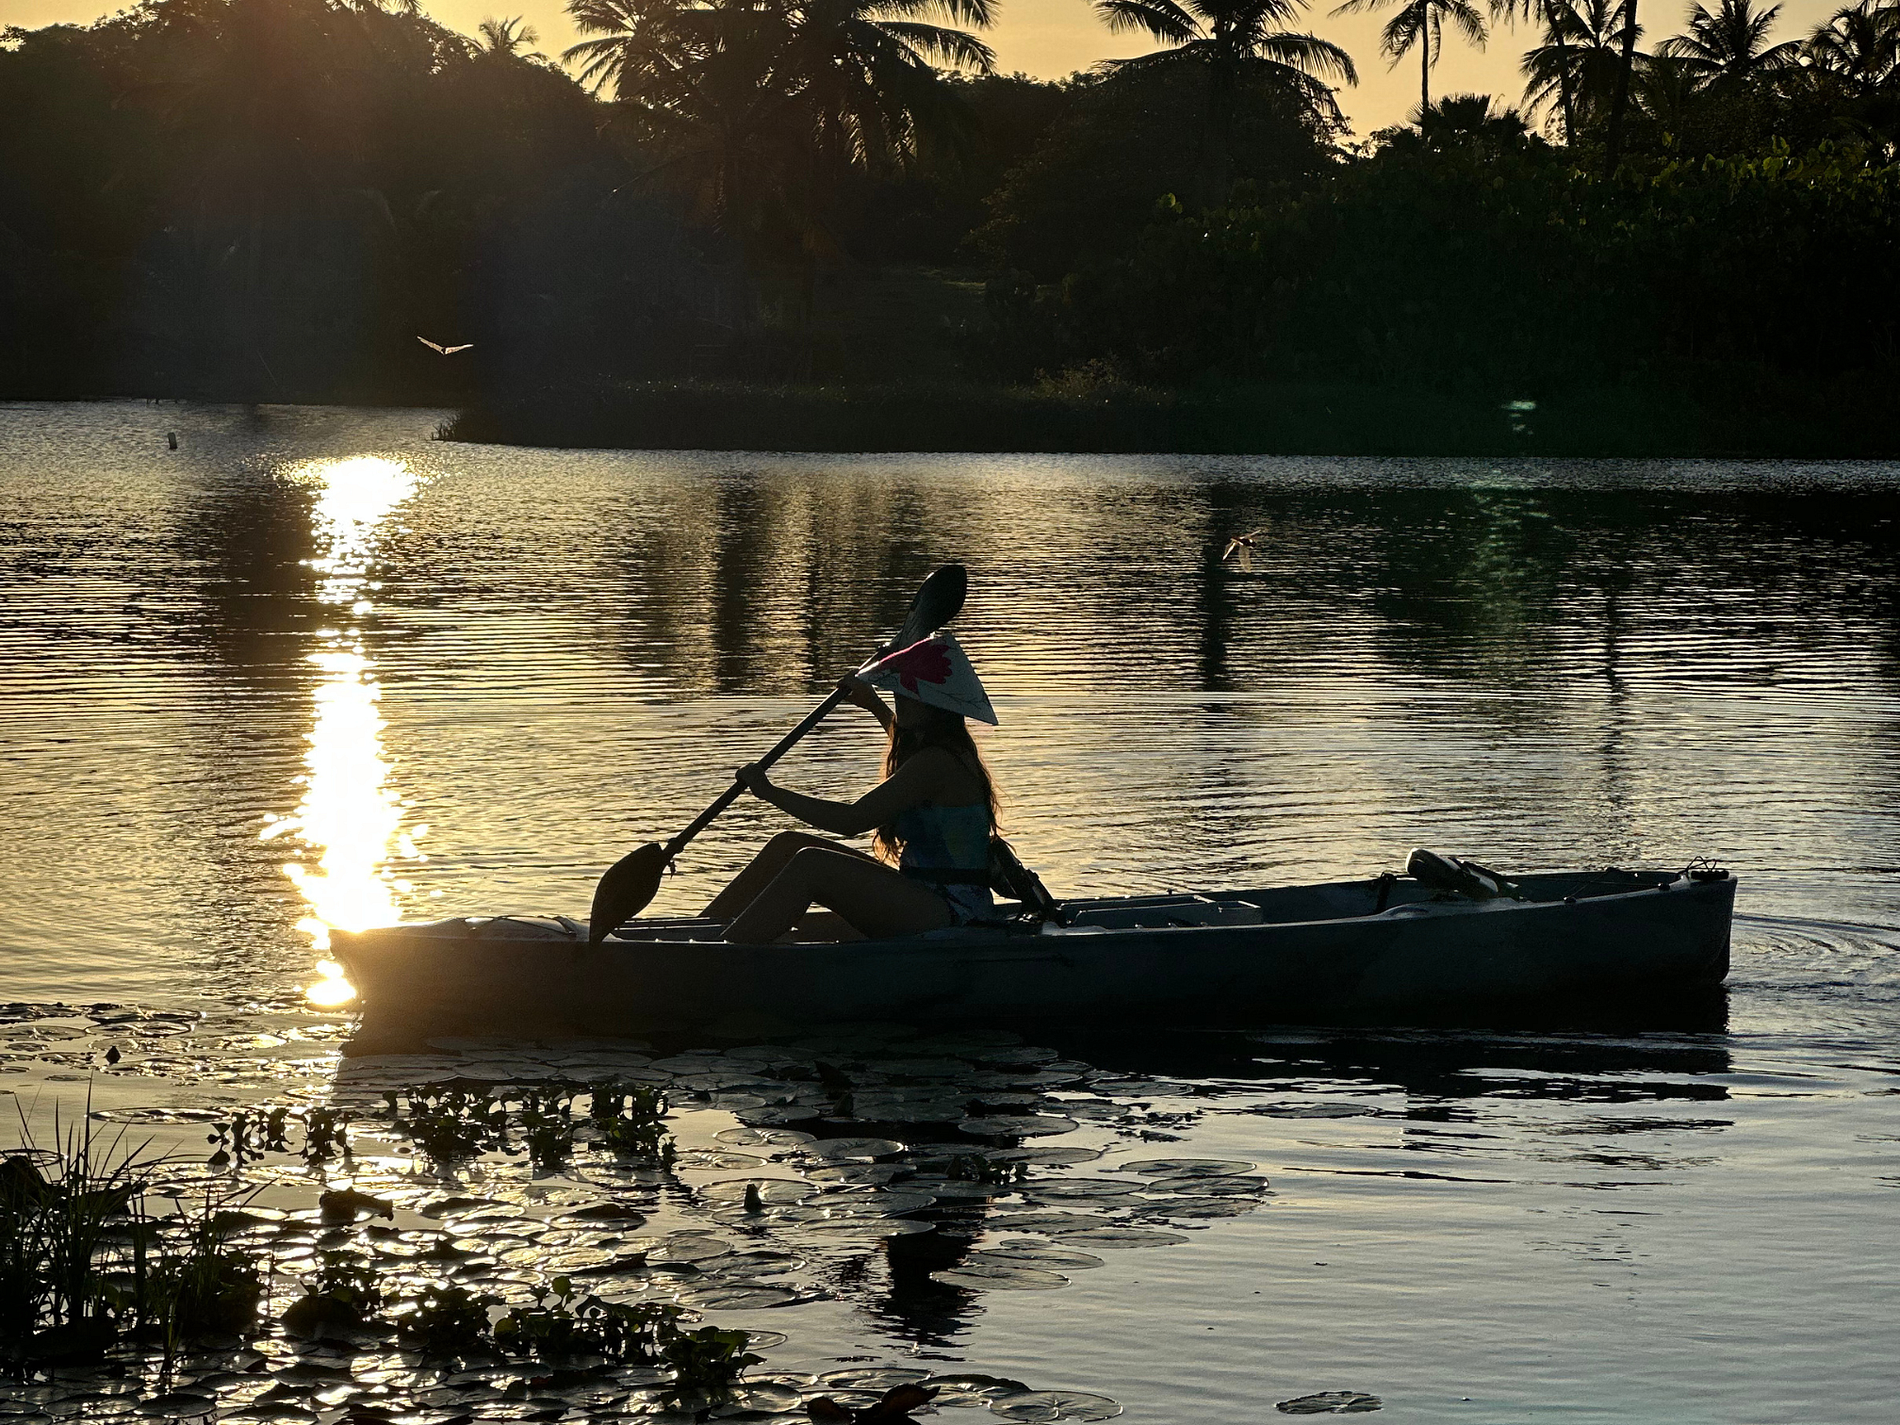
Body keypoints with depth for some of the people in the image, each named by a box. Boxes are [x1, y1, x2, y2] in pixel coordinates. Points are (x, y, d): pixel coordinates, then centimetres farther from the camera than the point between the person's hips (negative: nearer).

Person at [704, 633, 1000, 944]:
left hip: (948, 915, -11)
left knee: (811, 865, -26)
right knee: (788, 846, 6)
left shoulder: (937, 763, -19)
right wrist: (874, 705, 51)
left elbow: (852, 819, -24)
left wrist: (769, 791, -16)